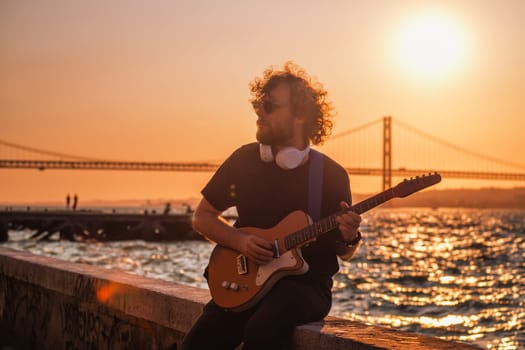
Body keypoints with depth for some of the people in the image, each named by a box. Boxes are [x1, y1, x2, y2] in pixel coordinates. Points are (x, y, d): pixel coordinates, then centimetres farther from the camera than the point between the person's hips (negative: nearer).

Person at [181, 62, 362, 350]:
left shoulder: (332, 175, -3)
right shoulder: (244, 160, 3)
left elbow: (342, 253, 7)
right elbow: (202, 217, 11)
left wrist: (348, 239, -17)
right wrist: (238, 240, -7)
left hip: (306, 283, -2)